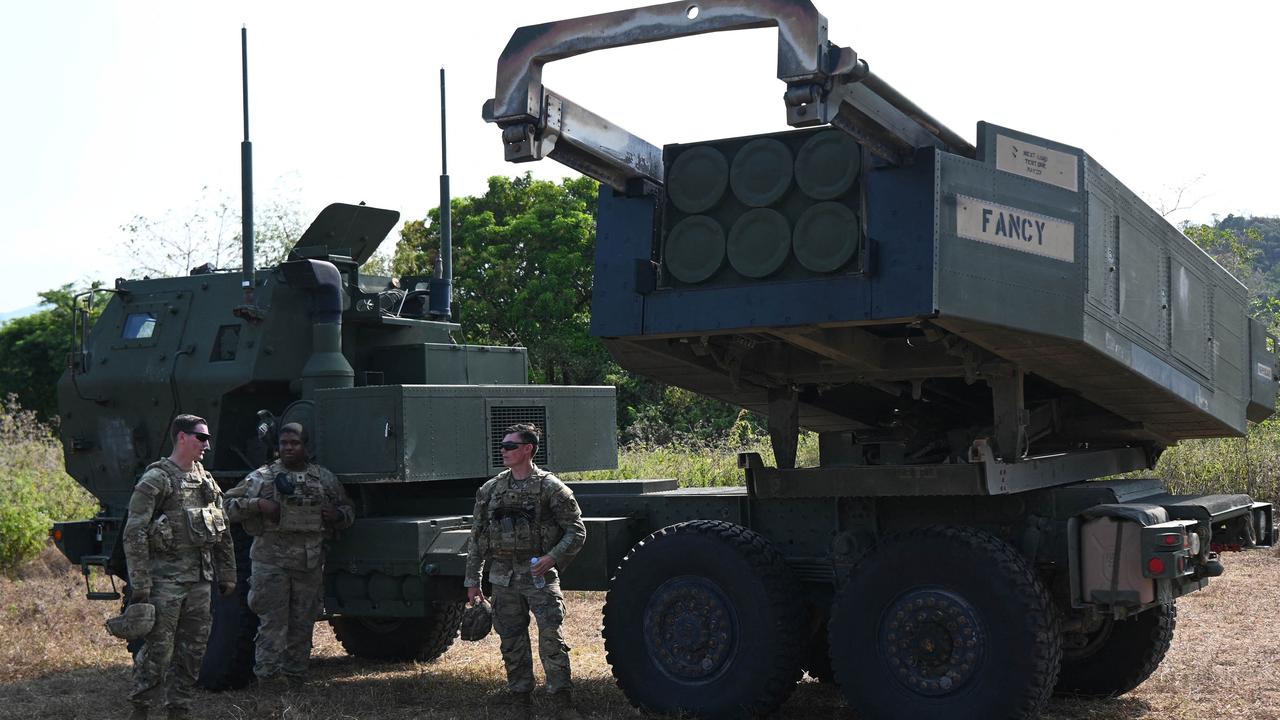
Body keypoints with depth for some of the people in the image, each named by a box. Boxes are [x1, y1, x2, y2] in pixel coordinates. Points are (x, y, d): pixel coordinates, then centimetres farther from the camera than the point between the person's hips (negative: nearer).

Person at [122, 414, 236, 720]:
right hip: (166, 578, -7)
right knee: (158, 649, -5)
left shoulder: (206, 480, 14)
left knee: (193, 649, 9)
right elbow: (134, 534, -13)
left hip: (200, 579, 7)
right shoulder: (156, 479, -8)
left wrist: (227, 574, 17)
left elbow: (223, 532, 20)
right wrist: (139, 583, -17)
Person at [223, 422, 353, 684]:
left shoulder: (325, 479, 13)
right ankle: (266, 677, 0)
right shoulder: (261, 477, 5)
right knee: (272, 622, -5)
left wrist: (338, 515, 1)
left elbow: (348, 511, 24)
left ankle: (295, 676, 16)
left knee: (303, 623, 7)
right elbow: (228, 505, 4)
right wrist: (258, 505, -11)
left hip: (310, 563, 3)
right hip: (271, 560, -3)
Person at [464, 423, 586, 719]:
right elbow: (477, 538, 14)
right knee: (512, 642, 8)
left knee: (551, 635, -13)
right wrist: (472, 581, 11)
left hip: (539, 575, -4)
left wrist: (552, 557, -17)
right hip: (503, 578, 4)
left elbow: (577, 531, -2)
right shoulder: (490, 490, 10)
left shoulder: (550, 487, -2)